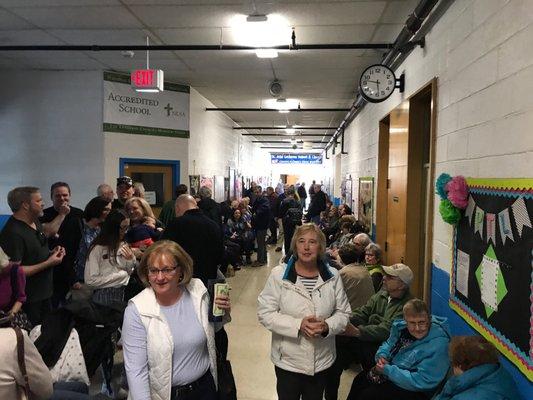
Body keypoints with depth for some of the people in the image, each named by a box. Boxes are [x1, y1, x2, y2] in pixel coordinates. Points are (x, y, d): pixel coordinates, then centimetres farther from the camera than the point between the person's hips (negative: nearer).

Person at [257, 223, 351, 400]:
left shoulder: (332, 276, -4)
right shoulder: (279, 274, -12)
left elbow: (343, 312, 2)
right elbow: (265, 312, -12)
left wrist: (327, 326, -20)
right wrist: (298, 325, -24)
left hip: (322, 360, 2)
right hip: (288, 360, -2)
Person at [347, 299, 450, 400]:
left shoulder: (438, 345, -28)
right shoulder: (402, 327, -5)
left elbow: (421, 381, -29)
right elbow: (388, 344, 14)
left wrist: (388, 370, -25)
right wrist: (381, 356, -10)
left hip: (414, 391, -8)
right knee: (358, 381, 14)